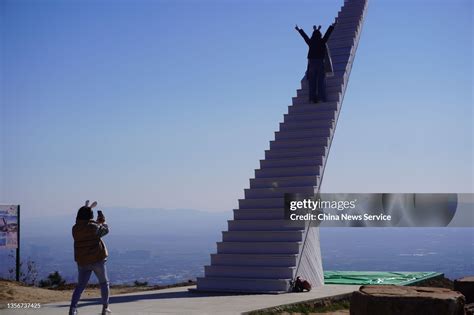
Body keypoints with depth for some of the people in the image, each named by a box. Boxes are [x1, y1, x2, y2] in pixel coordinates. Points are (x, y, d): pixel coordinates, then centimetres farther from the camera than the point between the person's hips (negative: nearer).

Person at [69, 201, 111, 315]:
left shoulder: (75, 228, 1)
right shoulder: (93, 227, -15)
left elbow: (82, 220, 22)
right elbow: (105, 230, 3)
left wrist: (87, 208, 32)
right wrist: (102, 221, 19)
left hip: (82, 262, 4)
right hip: (97, 259, -4)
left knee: (80, 285, 10)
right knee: (104, 283, 15)